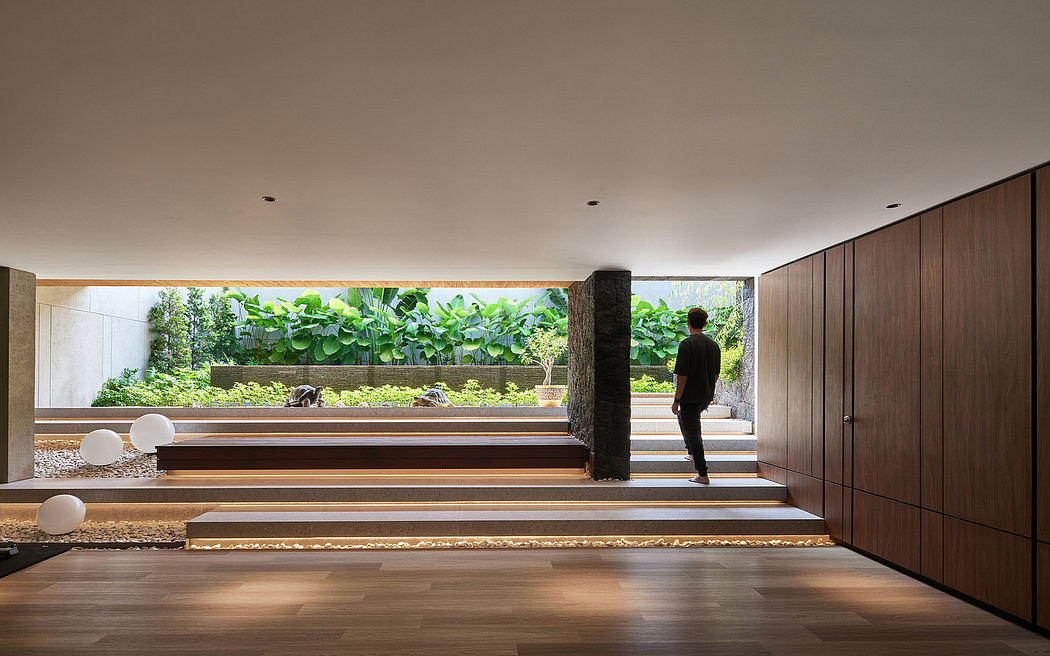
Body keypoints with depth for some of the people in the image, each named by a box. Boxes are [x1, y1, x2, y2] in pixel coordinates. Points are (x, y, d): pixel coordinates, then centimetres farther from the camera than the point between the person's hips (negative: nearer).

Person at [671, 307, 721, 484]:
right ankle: (692, 454, 38)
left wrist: (676, 400, -12)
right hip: (707, 396, 8)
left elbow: (682, 375, -18)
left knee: (693, 433, -2)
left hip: (690, 397, -8)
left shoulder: (687, 344, -15)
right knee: (683, 418, 31)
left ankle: (703, 475, -2)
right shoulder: (714, 345, 6)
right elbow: (716, 373, 12)